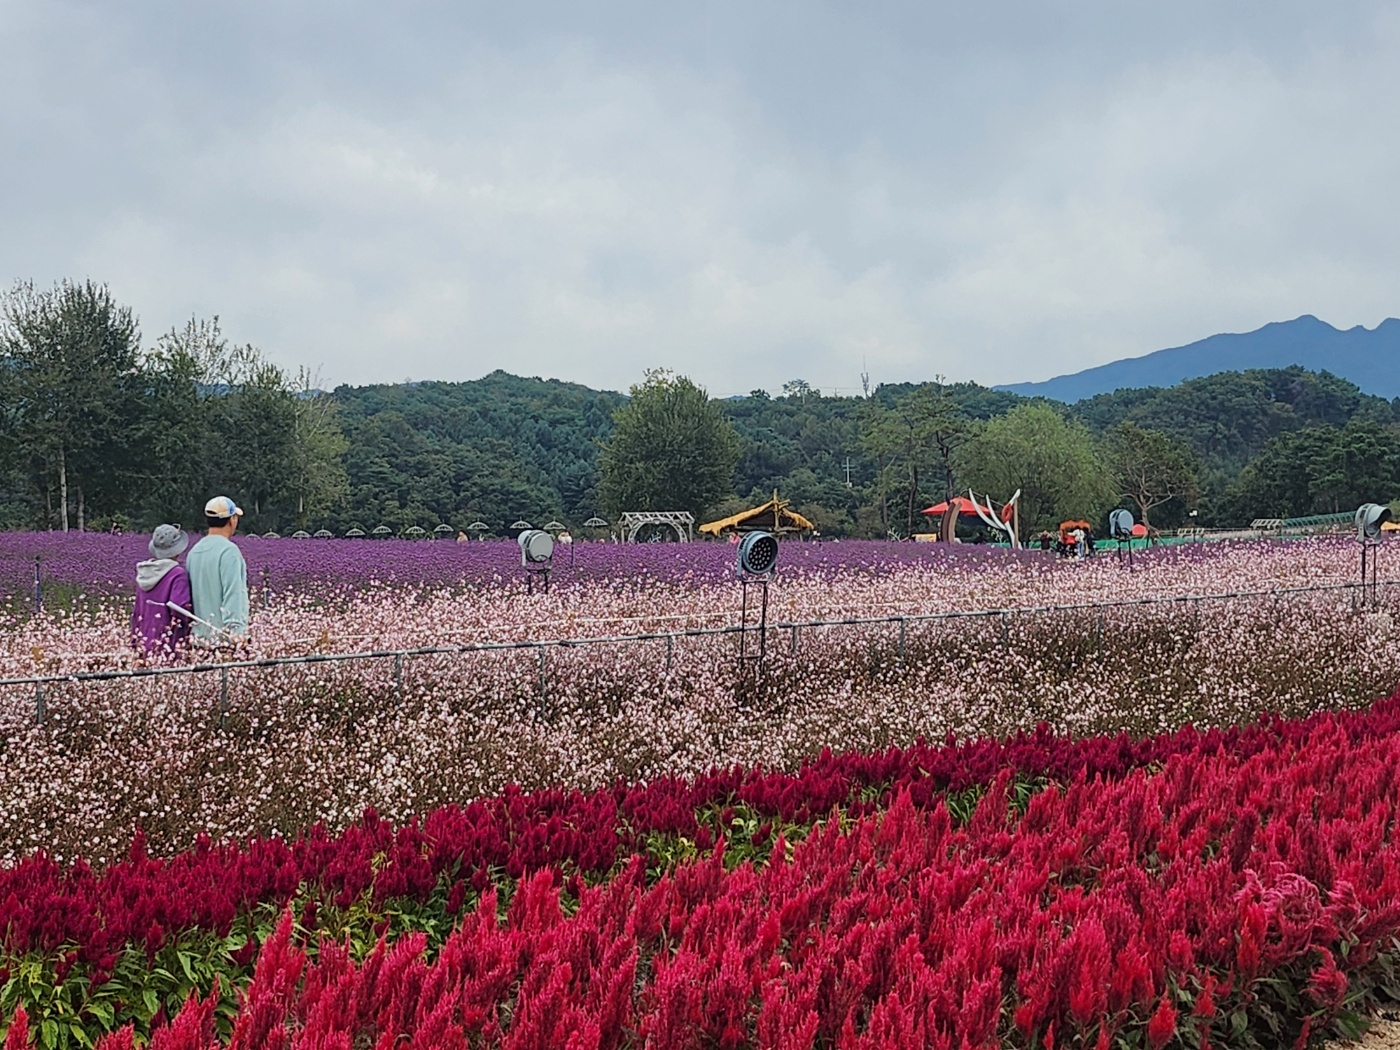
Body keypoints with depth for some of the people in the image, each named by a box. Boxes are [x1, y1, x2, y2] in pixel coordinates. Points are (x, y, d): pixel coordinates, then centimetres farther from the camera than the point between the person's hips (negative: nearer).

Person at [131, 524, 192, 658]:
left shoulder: (144, 573, 7)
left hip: (144, 644, 7)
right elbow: (179, 612, -19)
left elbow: (136, 611, 13)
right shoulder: (178, 574, -13)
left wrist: (135, 644, 19)